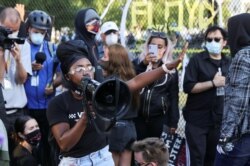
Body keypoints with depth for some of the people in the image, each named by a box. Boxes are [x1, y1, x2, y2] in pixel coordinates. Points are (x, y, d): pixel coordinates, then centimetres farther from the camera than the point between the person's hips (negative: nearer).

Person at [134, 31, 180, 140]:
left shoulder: (171, 70, 5)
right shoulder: (139, 64, 4)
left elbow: (174, 97, 5)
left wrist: (173, 122, 1)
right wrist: (144, 64, -24)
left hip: (160, 118, 0)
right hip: (138, 117, 0)